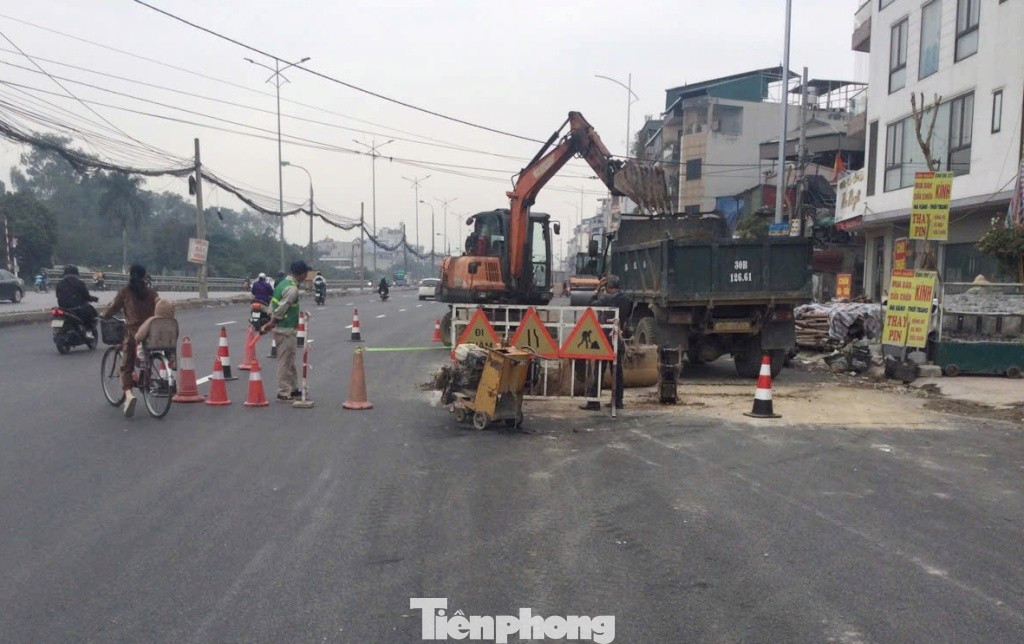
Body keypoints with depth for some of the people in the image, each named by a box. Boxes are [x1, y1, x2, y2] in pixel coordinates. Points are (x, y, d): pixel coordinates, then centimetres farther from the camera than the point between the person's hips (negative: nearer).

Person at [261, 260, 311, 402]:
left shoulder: (284, 283, 11)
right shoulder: (292, 289, -20)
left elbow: (273, 304, 13)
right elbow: (280, 309, -21)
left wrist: (271, 322, 9)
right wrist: (272, 324, -7)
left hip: (281, 328, 10)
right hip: (286, 330, -10)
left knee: (289, 360, 18)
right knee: (285, 361, -3)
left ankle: (293, 389, 28)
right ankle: (284, 393, 3)